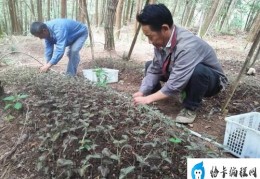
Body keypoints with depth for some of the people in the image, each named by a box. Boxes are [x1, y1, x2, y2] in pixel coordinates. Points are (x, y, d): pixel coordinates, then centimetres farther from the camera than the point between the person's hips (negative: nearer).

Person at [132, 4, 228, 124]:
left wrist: (148, 99, -29)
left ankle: (190, 108, -15)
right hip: (181, 76, 6)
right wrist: (142, 93, -19)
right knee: (149, 65, -1)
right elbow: (154, 70, -8)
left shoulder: (187, 46, -38)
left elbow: (174, 86, -37)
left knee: (198, 70, -40)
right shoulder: (162, 40, -16)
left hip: (211, 80, -6)